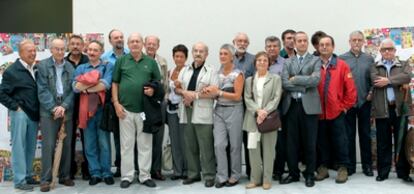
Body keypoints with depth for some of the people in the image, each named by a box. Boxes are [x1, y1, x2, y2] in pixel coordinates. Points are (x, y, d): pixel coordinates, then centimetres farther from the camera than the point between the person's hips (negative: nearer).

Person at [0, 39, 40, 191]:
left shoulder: (36, 69, 9)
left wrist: (37, 111, 9)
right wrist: (15, 107, -11)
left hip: (33, 114, 6)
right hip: (19, 114, -6)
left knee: (31, 147, 12)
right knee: (19, 147, -1)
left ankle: (28, 175, 23)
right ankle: (19, 180, 4)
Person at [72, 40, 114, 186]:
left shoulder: (108, 66, 5)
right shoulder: (80, 68, 12)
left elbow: (106, 84, -13)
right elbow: (75, 87, -5)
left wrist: (86, 88, -6)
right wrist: (96, 82, -10)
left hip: (102, 108, -2)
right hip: (86, 109, 3)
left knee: (104, 143, 2)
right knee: (90, 144, 6)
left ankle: (106, 173, 12)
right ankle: (95, 173, 15)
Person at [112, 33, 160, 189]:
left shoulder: (151, 62, 6)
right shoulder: (121, 60, 4)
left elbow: (158, 82, 12)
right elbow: (115, 83, 6)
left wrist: (153, 90, -10)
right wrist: (116, 103, -3)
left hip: (145, 109, 1)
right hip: (126, 109, -1)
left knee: (145, 145, 6)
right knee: (126, 145, 5)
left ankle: (145, 176, 16)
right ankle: (126, 176, 14)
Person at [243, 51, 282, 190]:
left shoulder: (275, 78, 7)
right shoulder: (249, 80, 14)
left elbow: (276, 98, -2)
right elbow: (247, 99, 4)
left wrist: (265, 112, -14)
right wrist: (258, 111, -13)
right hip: (253, 118, 2)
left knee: (268, 149, 1)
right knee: (253, 148, 1)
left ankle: (267, 179, 9)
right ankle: (255, 178, 11)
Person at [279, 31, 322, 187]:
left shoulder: (315, 60, 7)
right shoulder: (288, 62, 13)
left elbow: (315, 80, -11)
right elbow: (285, 83, -1)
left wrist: (295, 79, -7)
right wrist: (303, 87, -10)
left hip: (309, 105, -2)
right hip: (291, 105, 2)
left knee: (309, 143, 3)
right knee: (292, 143, 7)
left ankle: (309, 174, 15)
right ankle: (293, 173, 19)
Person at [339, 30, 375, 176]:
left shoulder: (369, 59, 7)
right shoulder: (342, 59, 1)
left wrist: (371, 92, -5)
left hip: (365, 101, 2)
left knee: (365, 134, 8)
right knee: (349, 134, 5)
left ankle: (367, 165, 18)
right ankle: (350, 165, 14)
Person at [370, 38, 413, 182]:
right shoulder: (374, 67, 11)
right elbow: (375, 80, -11)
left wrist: (388, 80, -14)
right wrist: (397, 82, -9)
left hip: (400, 108, 0)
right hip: (382, 109, 0)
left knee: (401, 141, 5)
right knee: (383, 143, 6)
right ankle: (383, 172, 14)